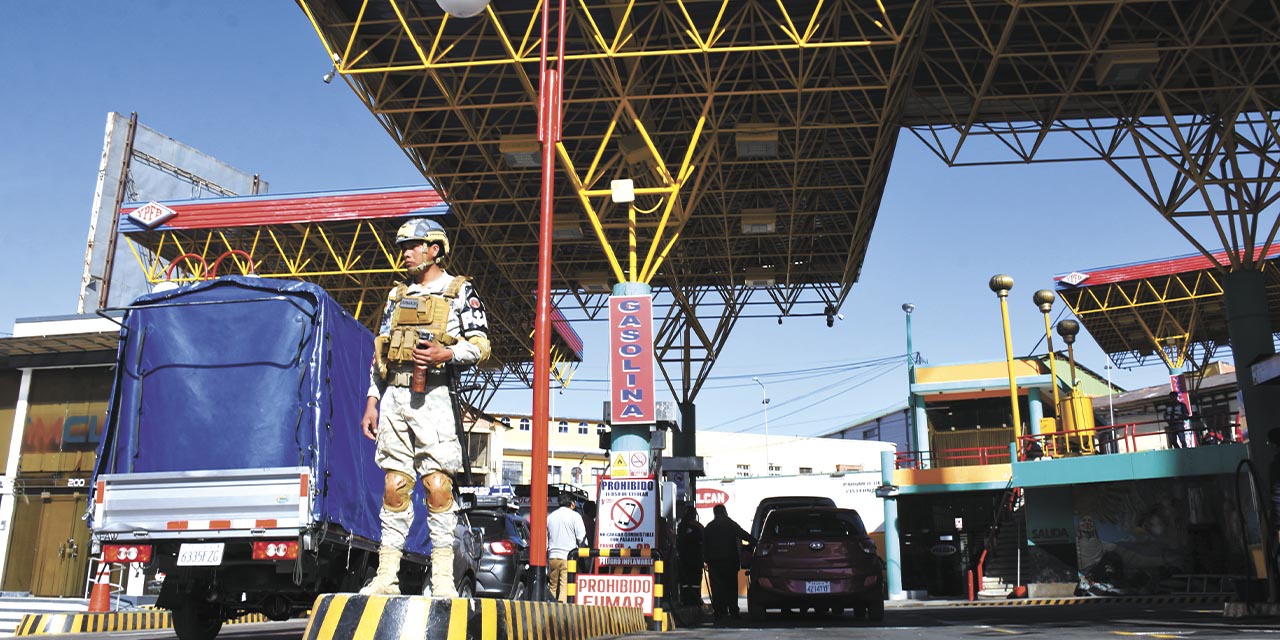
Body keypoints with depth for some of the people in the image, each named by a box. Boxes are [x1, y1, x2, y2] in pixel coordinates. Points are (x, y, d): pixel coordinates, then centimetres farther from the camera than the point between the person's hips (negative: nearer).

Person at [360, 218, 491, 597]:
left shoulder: (459, 291, 6)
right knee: (394, 488, 4)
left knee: (438, 486, -9)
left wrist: (446, 353, -20)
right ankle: (386, 577, 7)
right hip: (394, 398, 5)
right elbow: (380, 351, 22)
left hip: (433, 396, -5)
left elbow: (481, 345, -2)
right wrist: (372, 401, 15)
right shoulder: (398, 295, 23)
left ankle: (442, 578, -5)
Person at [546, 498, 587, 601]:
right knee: (565, 588, -9)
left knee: (553, 588, 12)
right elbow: (582, 538, -7)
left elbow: (545, 539, 17)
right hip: (568, 557, -5)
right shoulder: (575, 516, -2)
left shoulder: (550, 517, 14)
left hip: (553, 557, 5)